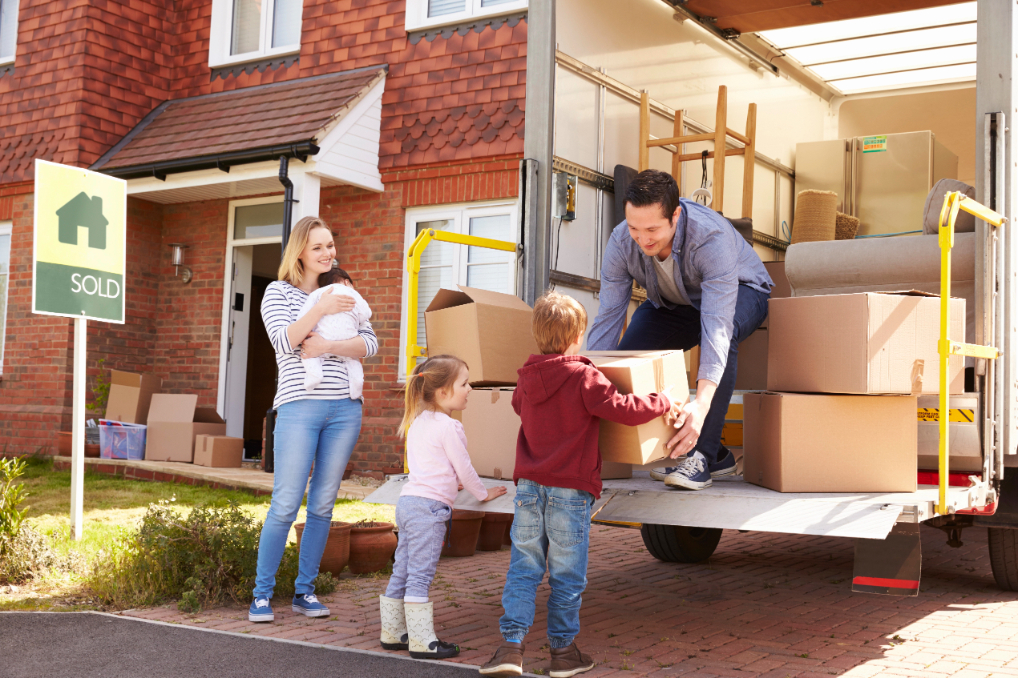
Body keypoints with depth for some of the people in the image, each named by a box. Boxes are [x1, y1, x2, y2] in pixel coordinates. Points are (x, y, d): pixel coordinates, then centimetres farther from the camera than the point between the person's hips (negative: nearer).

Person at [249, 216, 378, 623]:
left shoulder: (342, 293, 16)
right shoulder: (279, 292, 6)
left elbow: (370, 344, 4)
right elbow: (284, 341, -10)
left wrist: (330, 346, -11)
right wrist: (321, 310, -16)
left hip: (344, 408, 4)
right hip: (299, 406, -4)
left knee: (323, 506, 7)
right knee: (285, 506, -6)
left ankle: (305, 591, 16)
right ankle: (262, 594, 6)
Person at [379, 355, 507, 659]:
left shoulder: (418, 423, 16)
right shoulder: (448, 428, -12)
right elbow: (464, 468, -5)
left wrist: (449, 484, 39)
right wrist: (483, 493, 11)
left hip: (408, 499, 9)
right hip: (429, 507, -9)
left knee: (402, 571, 13)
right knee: (420, 575, -6)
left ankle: (393, 632, 20)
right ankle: (422, 641, -3)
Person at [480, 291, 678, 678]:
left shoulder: (527, 378, 10)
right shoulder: (584, 377, -9)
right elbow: (625, 410, -13)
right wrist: (662, 403, 4)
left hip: (529, 486, 5)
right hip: (570, 490, -4)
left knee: (523, 568, 9)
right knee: (567, 575, 6)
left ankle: (511, 644, 1)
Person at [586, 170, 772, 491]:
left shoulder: (712, 238, -40)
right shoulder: (621, 242, -26)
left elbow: (716, 324, -48)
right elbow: (607, 319, -21)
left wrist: (702, 402, -59)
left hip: (740, 292, -5)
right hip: (672, 304, 5)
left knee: (722, 333, -39)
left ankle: (702, 455, -28)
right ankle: (718, 455, -6)